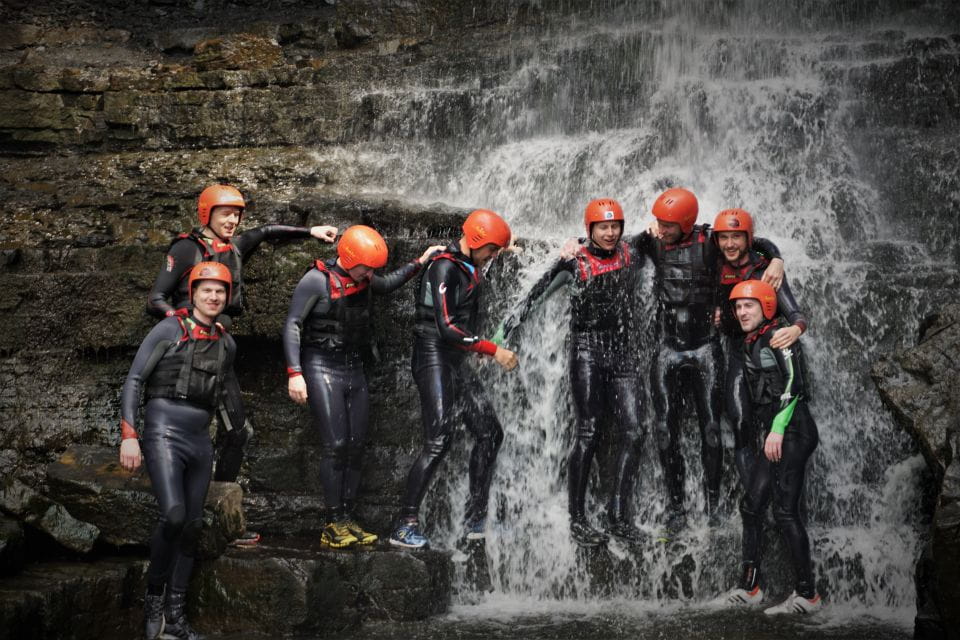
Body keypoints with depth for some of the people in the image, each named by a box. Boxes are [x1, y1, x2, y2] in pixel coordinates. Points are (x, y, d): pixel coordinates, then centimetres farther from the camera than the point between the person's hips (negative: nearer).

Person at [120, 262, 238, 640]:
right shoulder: (170, 329, -3)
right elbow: (133, 380, -5)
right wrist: (128, 435, -12)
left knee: (192, 526, 4)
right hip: (163, 434, -5)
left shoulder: (227, 344, 12)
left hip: (200, 441, 6)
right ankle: (154, 594, -2)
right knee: (173, 516, -22)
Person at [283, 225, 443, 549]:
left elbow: (390, 283, 33)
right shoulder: (317, 280, -11)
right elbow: (293, 325, -12)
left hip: (355, 370, 7)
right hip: (322, 368, -7)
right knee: (335, 444, -12)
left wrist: (420, 261, 23)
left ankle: (347, 518, 10)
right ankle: (333, 524, -7)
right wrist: (294, 373, -19)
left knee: (355, 445, 4)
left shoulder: (364, 281, 10)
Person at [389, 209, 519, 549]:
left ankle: (476, 520, 14)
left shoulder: (472, 269, 13)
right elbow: (446, 328, -24)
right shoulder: (444, 268, -16)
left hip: (457, 362, 10)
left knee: (490, 432, 7)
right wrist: (493, 350, -21)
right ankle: (405, 526, -11)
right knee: (438, 441, -16)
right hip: (434, 358, -10)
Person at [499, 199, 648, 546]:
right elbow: (539, 293, -1)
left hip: (622, 352, 4)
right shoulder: (575, 262, -2)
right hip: (587, 351, -4)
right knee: (588, 432, -7)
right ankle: (577, 518, 0)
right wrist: (515, 317, -10)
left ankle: (619, 516, 4)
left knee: (633, 431, -3)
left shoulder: (630, 255, 8)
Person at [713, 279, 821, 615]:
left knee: (785, 510, -10)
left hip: (790, 432, -9)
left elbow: (793, 384, -16)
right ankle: (748, 588, 14)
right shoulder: (750, 343, 18)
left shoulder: (778, 337, -7)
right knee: (751, 505, 7)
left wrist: (778, 429, -20)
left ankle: (807, 594, -5)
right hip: (765, 434, 9)